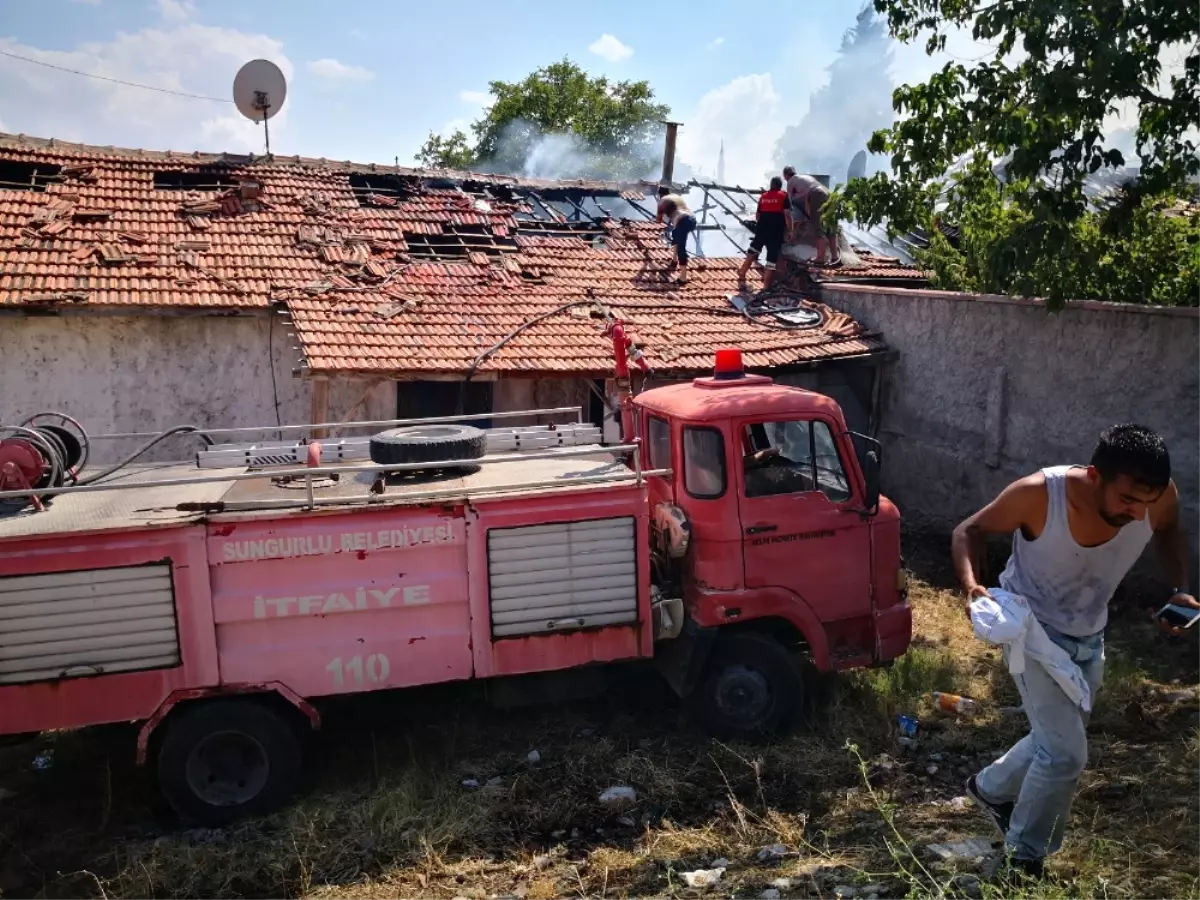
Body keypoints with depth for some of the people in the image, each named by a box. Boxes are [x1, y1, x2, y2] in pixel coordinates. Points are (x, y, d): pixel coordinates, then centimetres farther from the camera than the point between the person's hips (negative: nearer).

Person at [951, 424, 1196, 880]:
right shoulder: (1038, 494, -34)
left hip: (1089, 636, 6)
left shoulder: (1159, 498, -22)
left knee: (1056, 740, 20)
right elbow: (970, 530, -17)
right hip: (1032, 627, -5)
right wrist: (970, 583, -36)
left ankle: (991, 787, 49)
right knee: (1067, 753, -10)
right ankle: (1023, 859, 14)